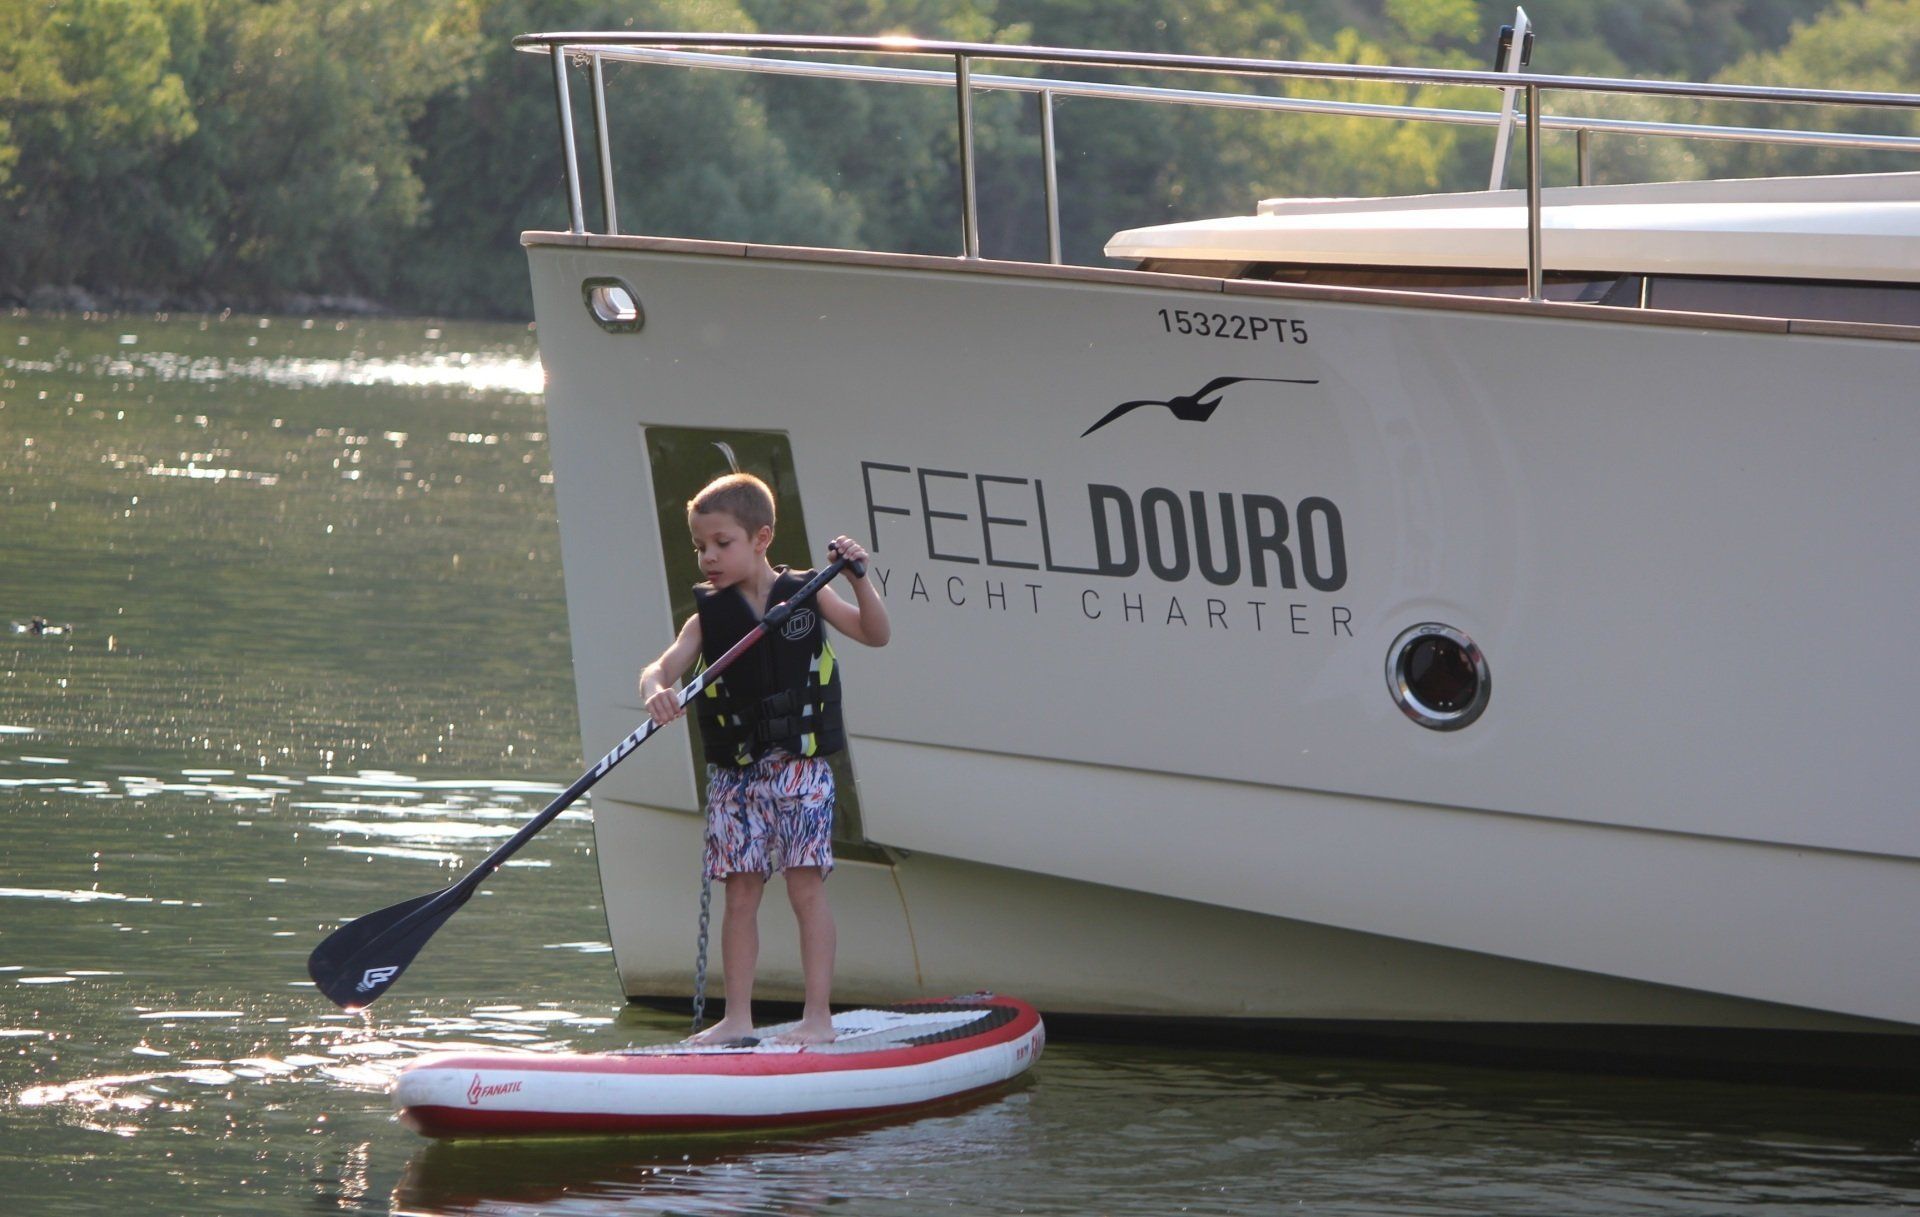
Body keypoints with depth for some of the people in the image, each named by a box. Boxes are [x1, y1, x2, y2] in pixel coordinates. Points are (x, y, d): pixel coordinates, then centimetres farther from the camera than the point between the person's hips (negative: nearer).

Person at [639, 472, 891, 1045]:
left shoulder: (806, 596, 0)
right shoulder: (708, 618, 3)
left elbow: (875, 634, -1)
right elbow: (662, 667, -8)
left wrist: (857, 578, -16)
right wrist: (656, 690, -31)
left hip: (800, 767, -2)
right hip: (735, 774, 2)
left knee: (805, 886, -6)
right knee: (740, 893, 3)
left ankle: (817, 1016, -3)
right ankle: (736, 1018, 10)